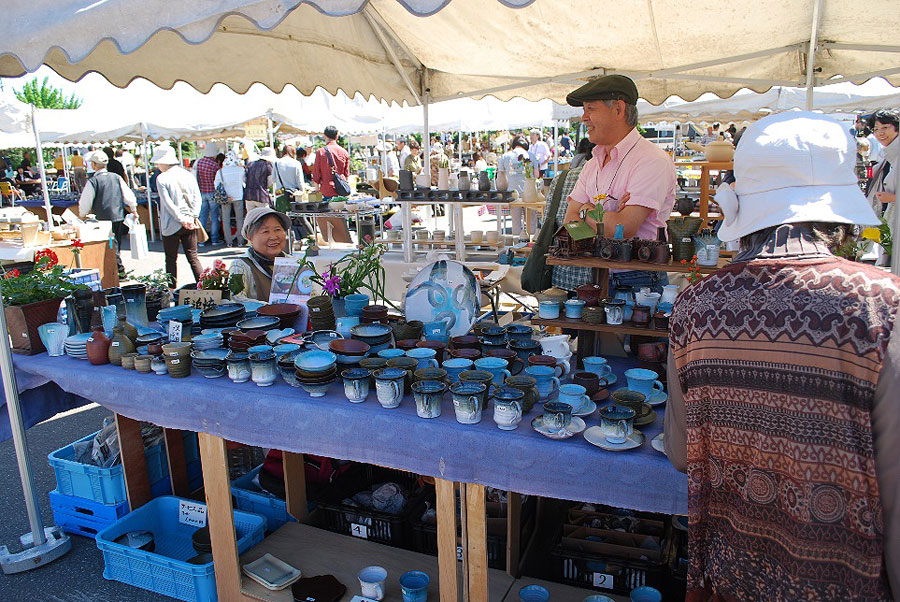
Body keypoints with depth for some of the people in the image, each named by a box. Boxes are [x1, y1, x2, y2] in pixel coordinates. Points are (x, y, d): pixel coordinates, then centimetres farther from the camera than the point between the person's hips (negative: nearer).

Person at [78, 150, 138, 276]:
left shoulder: (93, 181, -9)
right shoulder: (116, 177, 3)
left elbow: (85, 202, -4)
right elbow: (129, 196, 5)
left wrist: (83, 215, 14)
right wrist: (134, 211, 18)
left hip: (104, 219, -5)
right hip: (119, 217, 5)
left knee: (111, 246, 2)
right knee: (116, 244, 15)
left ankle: (120, 270, -1)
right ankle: (119, 269, 22)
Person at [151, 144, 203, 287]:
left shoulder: (161, 179, -9)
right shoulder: (188, 175, 5)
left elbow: (168, 203, -14)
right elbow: (198, 198, 2)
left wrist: (182, 219, -10)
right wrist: (192, 217, -2)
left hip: (171, 225, -4)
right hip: (190, 224, 4)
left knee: (171, 259, 6)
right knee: (193, 257, 8)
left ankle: (171, 288, 9)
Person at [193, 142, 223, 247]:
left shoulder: (198, 162, -1)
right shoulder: (215, 164, -14)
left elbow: (194, 177, 5)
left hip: (201, 192, 4)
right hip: (212, 192, -4)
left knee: (202, 216, 9)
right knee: (214, 216, 4)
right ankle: (215, 239, 7)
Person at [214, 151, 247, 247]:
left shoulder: (220, 171, -4)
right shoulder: (241, 169, -6)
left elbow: (216, 185, -6)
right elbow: (245, 180, 6)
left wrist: (224, 196, -4)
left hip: (225, 198, 0)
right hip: (238, 197, 0)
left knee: (226, 219, 9)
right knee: (239, 219, 9)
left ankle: (229, 241, 9)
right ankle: (240, 241, 12)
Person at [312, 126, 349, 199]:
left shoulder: (320, 152, -5)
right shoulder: (344, 152, 4)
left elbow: (316, 172, -1)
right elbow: (347, 174, 10)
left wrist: (317, 187, 12)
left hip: (327, 191, -3)